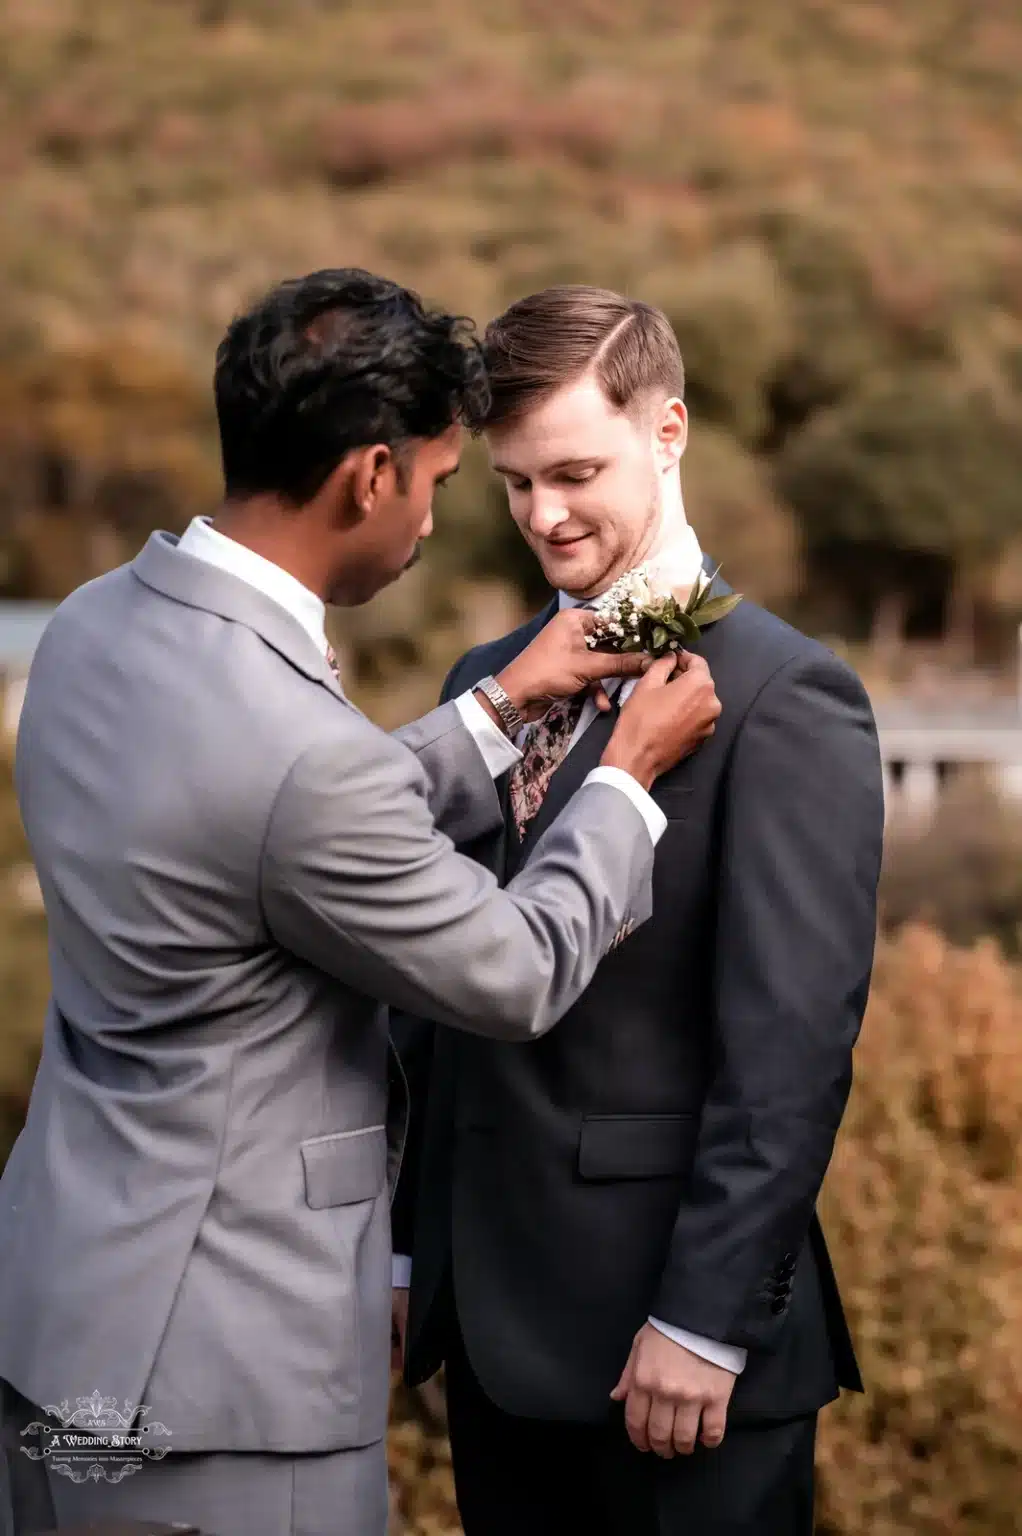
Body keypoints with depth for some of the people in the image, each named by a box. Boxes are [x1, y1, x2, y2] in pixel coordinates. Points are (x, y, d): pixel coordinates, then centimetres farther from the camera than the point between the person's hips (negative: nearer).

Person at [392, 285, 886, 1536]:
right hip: (494, 1326, 6)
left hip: (668, 1319, -6)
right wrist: (409, 1244, 10)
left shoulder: (784, 699, -10)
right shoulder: (486, 681, 12)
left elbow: (793, 1043, -15)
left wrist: (705, 1321, -16)